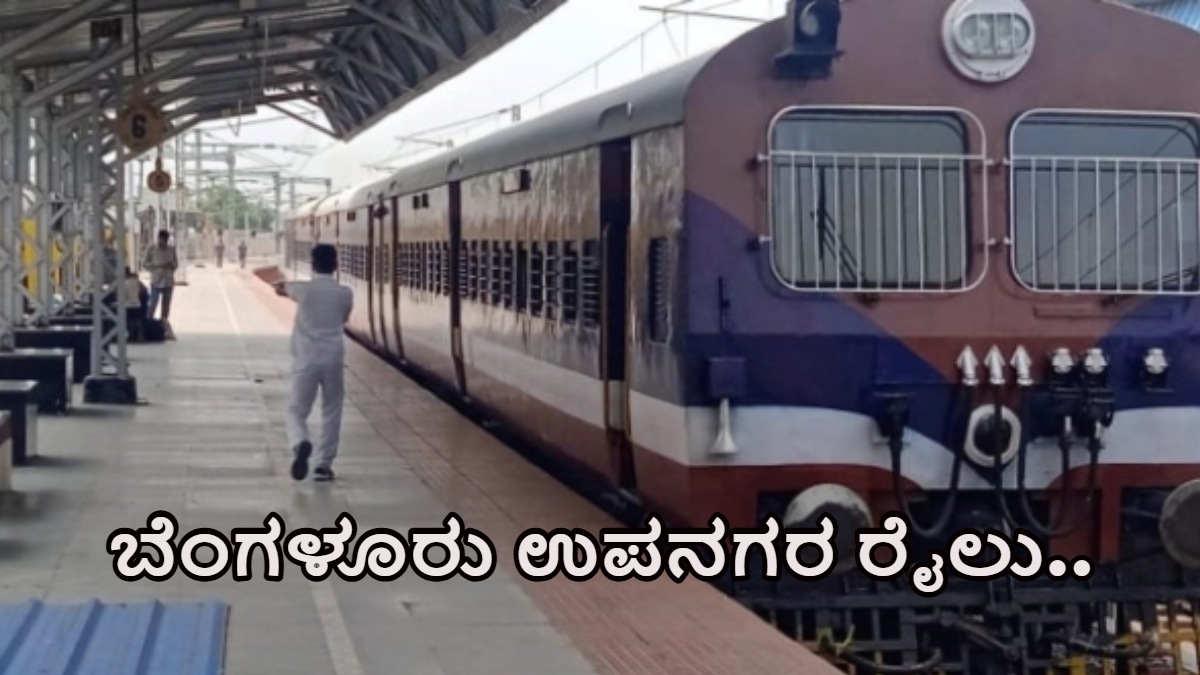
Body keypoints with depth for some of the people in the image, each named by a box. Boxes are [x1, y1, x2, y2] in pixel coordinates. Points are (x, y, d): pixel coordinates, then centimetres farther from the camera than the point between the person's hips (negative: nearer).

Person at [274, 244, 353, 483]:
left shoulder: (303, 289, -2)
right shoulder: (345, 293, 1)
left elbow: (280, 288, 20)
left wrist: (288, 286, 40)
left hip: (306, 360, -1)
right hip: (333, 359, 1)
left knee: (297, 410, 4)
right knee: (331, 412, 14)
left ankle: (300, 444, -27)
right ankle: (325, 465, 13)